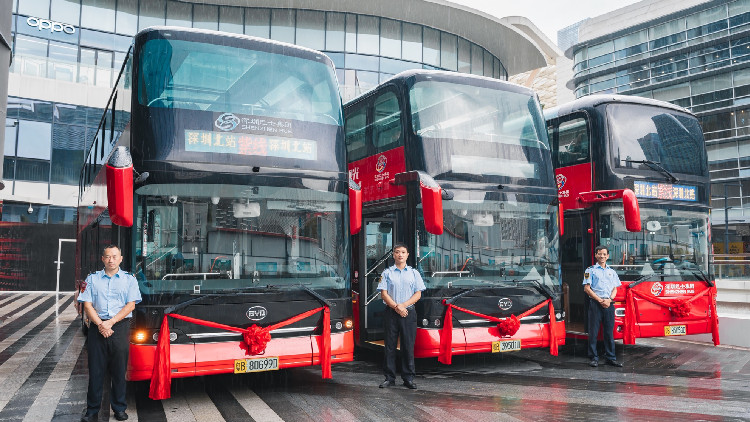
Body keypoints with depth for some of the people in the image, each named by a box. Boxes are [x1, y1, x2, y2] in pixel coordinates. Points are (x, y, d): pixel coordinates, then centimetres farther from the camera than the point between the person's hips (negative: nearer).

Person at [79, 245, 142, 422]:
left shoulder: (129, 279, 9)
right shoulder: (92, 279, 11)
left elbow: (131, 305, 0)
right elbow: (87, 304, 4)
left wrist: (110, 322, -10)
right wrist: (100, 324, -10)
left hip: (120, 327, -1)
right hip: (97, 327, 1)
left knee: (119, 370, 3)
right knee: (95, 369, 2)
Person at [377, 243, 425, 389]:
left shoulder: (414, 273, 9)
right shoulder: (387, 273, 7)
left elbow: (418, 294, 4)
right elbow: (384, 293, 0)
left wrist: (403, 305, -9)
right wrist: (396, 307, -11)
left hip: (409, 312, 1)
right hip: (391, 313, 0)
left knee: (408, 346, 2)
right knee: (390, 345, 2)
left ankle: (408, 378, 9)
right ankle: (389, 377, 10)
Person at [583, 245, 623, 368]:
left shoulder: (612, 272, 17)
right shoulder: (590, 270, 4)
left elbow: (615, 289, 14)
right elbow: (587, 288, -3)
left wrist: (609, 300, -6)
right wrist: (600, 300, -11)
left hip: (609, 304, 4)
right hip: (595, 303, -4)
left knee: (609, 331, 6)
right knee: (593, 331, -2)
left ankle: (611, 358, 14)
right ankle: (593, 358, 4)